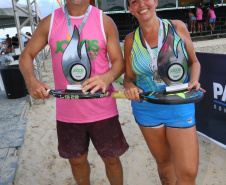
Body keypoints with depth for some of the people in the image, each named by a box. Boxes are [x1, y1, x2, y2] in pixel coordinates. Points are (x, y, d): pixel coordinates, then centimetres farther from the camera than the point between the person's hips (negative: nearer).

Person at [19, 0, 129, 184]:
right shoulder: (50, 22, 1)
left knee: (111, 158, 13)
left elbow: (119, 61, -4)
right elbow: (26, 55, 5)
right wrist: (31, 81, -16)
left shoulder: (104, 21, -3)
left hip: (102, 110, -1)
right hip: (67, 111, 2)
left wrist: (107, 77, -27)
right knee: (77, 160, 18)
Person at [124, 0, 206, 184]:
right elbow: (129, 77, 6)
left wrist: (193, 80, -13)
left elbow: (194, 62, 7)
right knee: (163, 162, 18)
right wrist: (130, 87, -17)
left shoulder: (177, 27, -4)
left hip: (180, 107, -1)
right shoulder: (131, 40, 0)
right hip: (147, 109, 1)